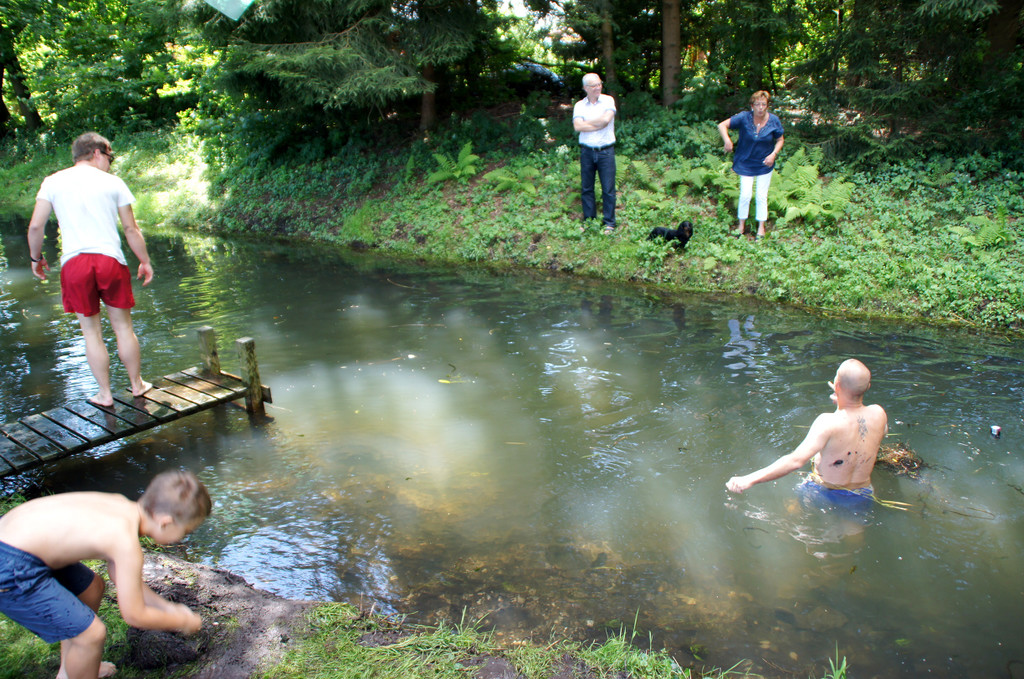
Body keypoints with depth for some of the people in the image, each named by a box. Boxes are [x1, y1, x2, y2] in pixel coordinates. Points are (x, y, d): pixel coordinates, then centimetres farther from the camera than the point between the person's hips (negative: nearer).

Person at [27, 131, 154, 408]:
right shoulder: (113, 182, 5)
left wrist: (36, 257, 17)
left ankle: (105, 394, 15)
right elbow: (131, 229, 4)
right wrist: (145, 261, 12)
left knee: (91, 331, 8)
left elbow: (35, 226, 3)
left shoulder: (53, 181, 8)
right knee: (123, 326, 11)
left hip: (74, 262, 1)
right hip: (110, 259, -1)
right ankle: (137, 384, 22)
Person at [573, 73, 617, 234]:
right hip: (587, 151, 2)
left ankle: (609, 223, 10)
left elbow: (606, 119, -17)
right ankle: (588, 220, 22)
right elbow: (577, 126, -11)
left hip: (606, 151, -2)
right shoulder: (579, 105, 5)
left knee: (608, 188, 0)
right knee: (586, 188, 8)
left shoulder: (608, 100, 1)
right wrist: (599, 125, -12)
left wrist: (587, 123, -7)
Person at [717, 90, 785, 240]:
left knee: (762, 196, 5)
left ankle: (761, 227, 17)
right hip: (746, 163, -1)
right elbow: (722, 125, -16)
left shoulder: (774, 121, -9)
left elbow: (780, 140, 3)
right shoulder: (744, 117, -16)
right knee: (745, 195, -2)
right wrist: (727, 140, -34)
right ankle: (741, 225, 16)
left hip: (764, 164, 1)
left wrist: (774, 154, -14)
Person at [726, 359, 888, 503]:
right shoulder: (878, 414, -11)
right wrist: (842, 404, 11)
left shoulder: (829, 422, -28)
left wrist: (750, 479, -41)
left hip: (825, 492, -5)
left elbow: (796, 460, -38)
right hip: (863, 494, 5)